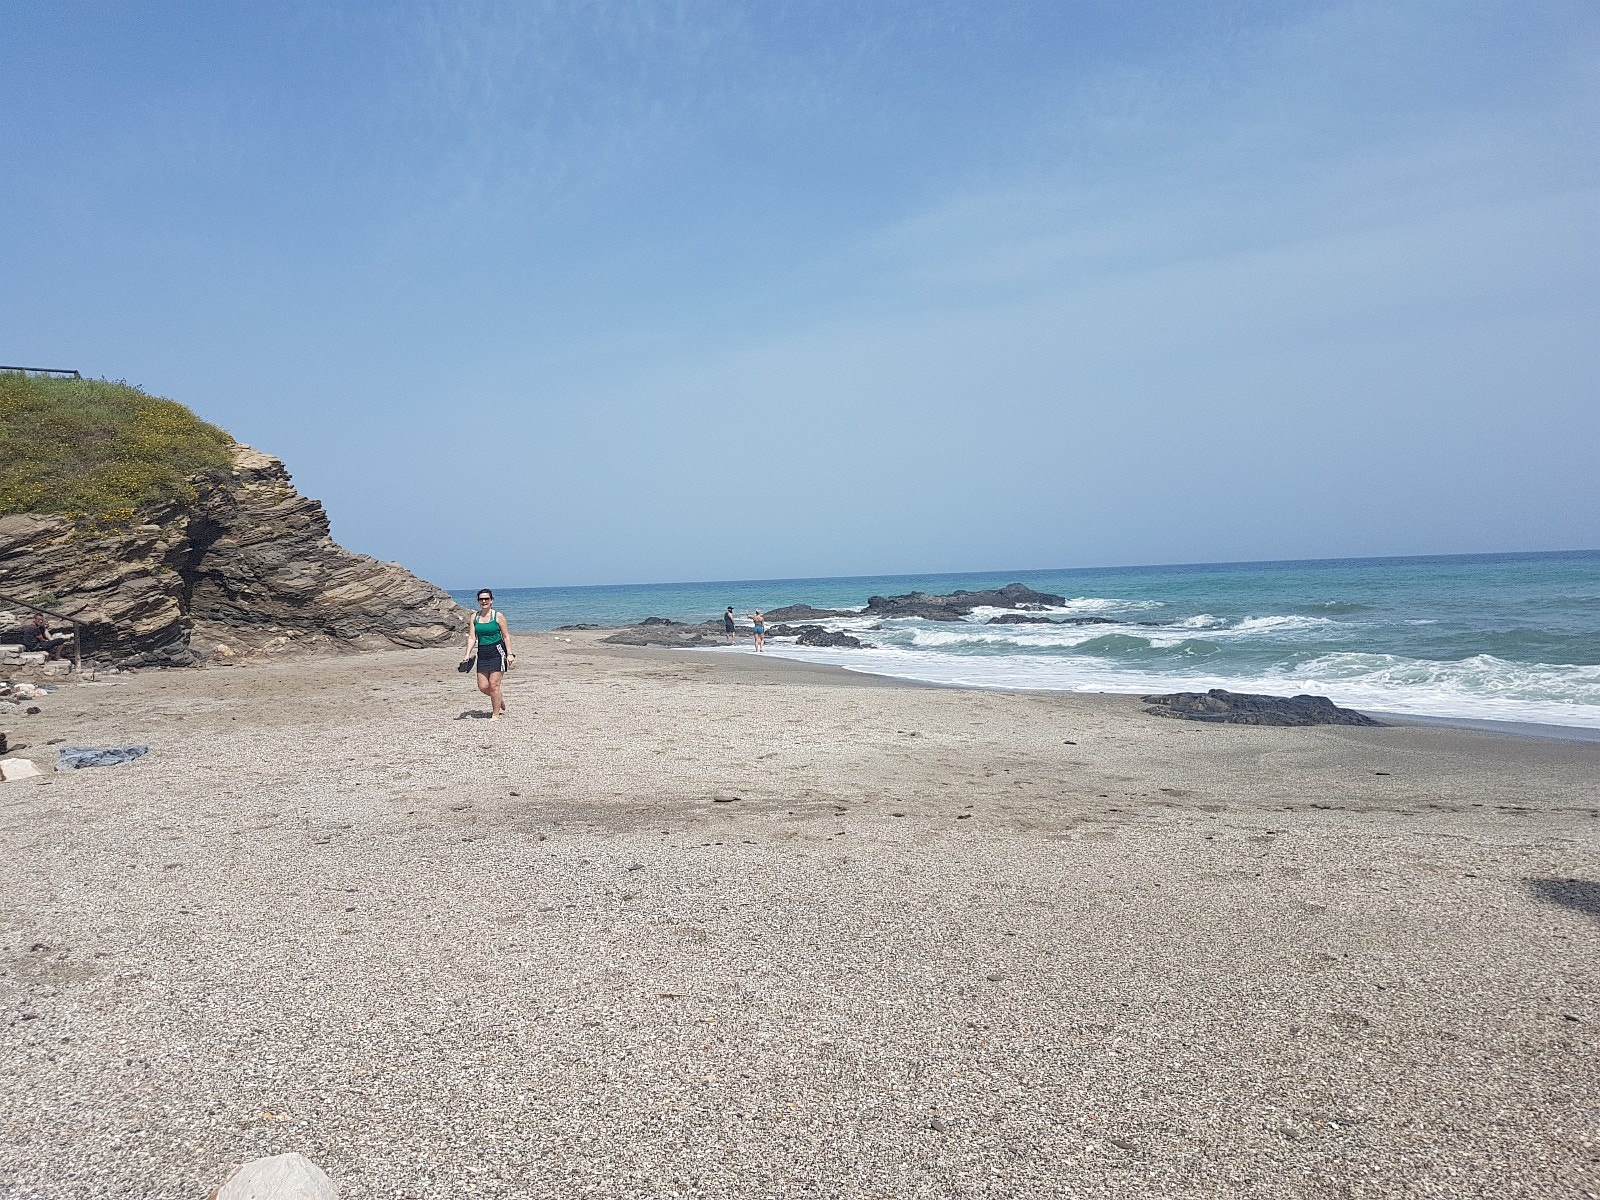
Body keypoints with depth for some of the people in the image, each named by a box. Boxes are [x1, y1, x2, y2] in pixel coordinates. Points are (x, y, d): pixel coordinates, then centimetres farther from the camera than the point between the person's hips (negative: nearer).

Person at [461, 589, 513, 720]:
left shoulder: (498, 616, -3)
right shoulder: (474, 617, 8)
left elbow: (506, 636, -1)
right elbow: (472, 638, 6)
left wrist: (509, 654, -7)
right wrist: (468, 654, -5)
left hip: (497, 652, -4)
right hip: (482, 654, 5)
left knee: (493, 685, -5)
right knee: (482, 687, 3)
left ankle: (495, 714, 8)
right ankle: (500, 699, 33)